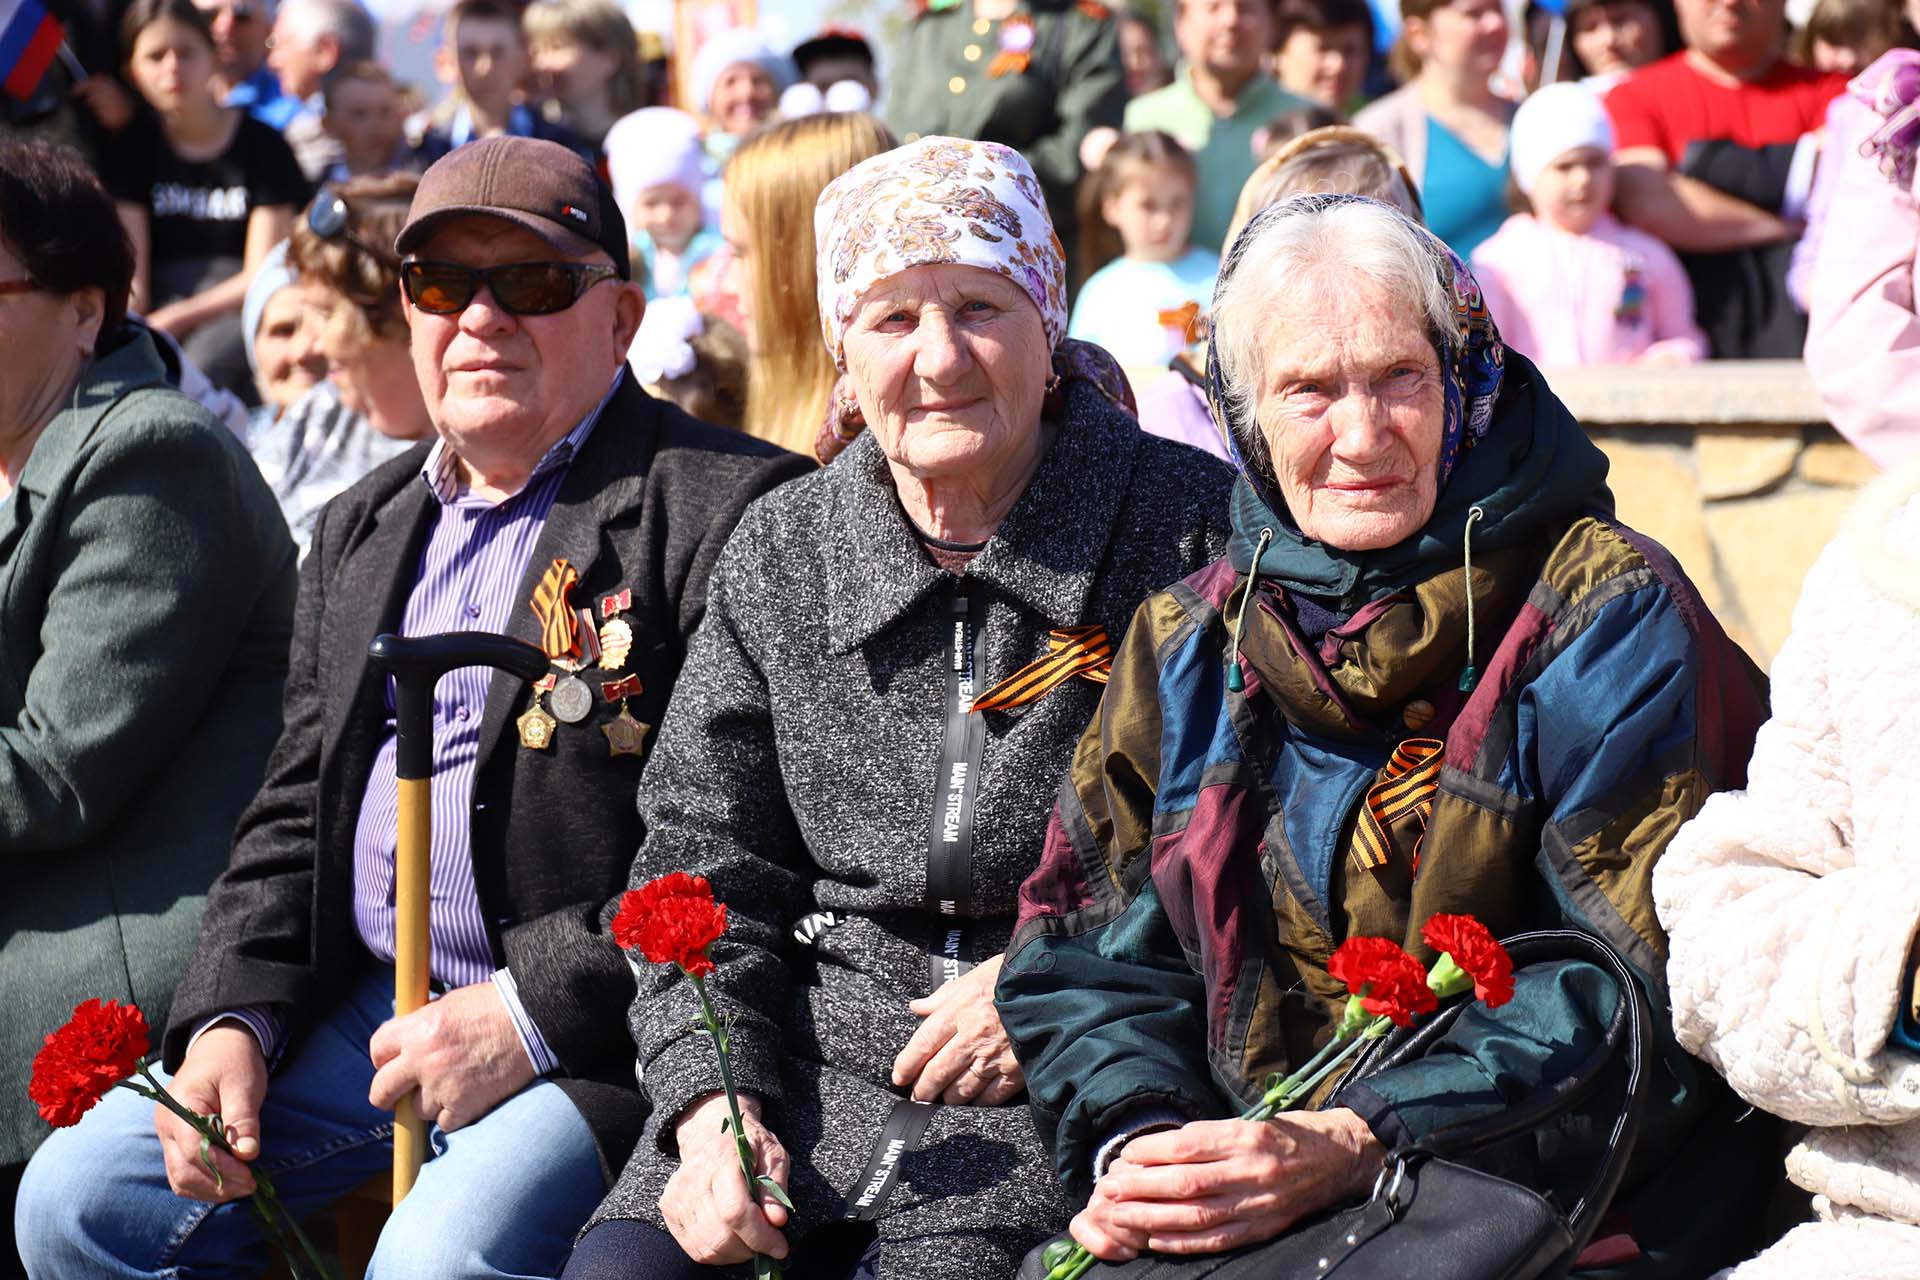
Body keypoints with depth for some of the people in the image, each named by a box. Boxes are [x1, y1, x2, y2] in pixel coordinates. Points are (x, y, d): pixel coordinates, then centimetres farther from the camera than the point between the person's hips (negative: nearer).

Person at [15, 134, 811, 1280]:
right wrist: (232, 1020, 3)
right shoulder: (362, 530, 19)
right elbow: (296, 814, 20)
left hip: (604, 1029, -7)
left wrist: (534, 1013, -18)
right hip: (373, 1010, 8)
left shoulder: (733, 510, -8)